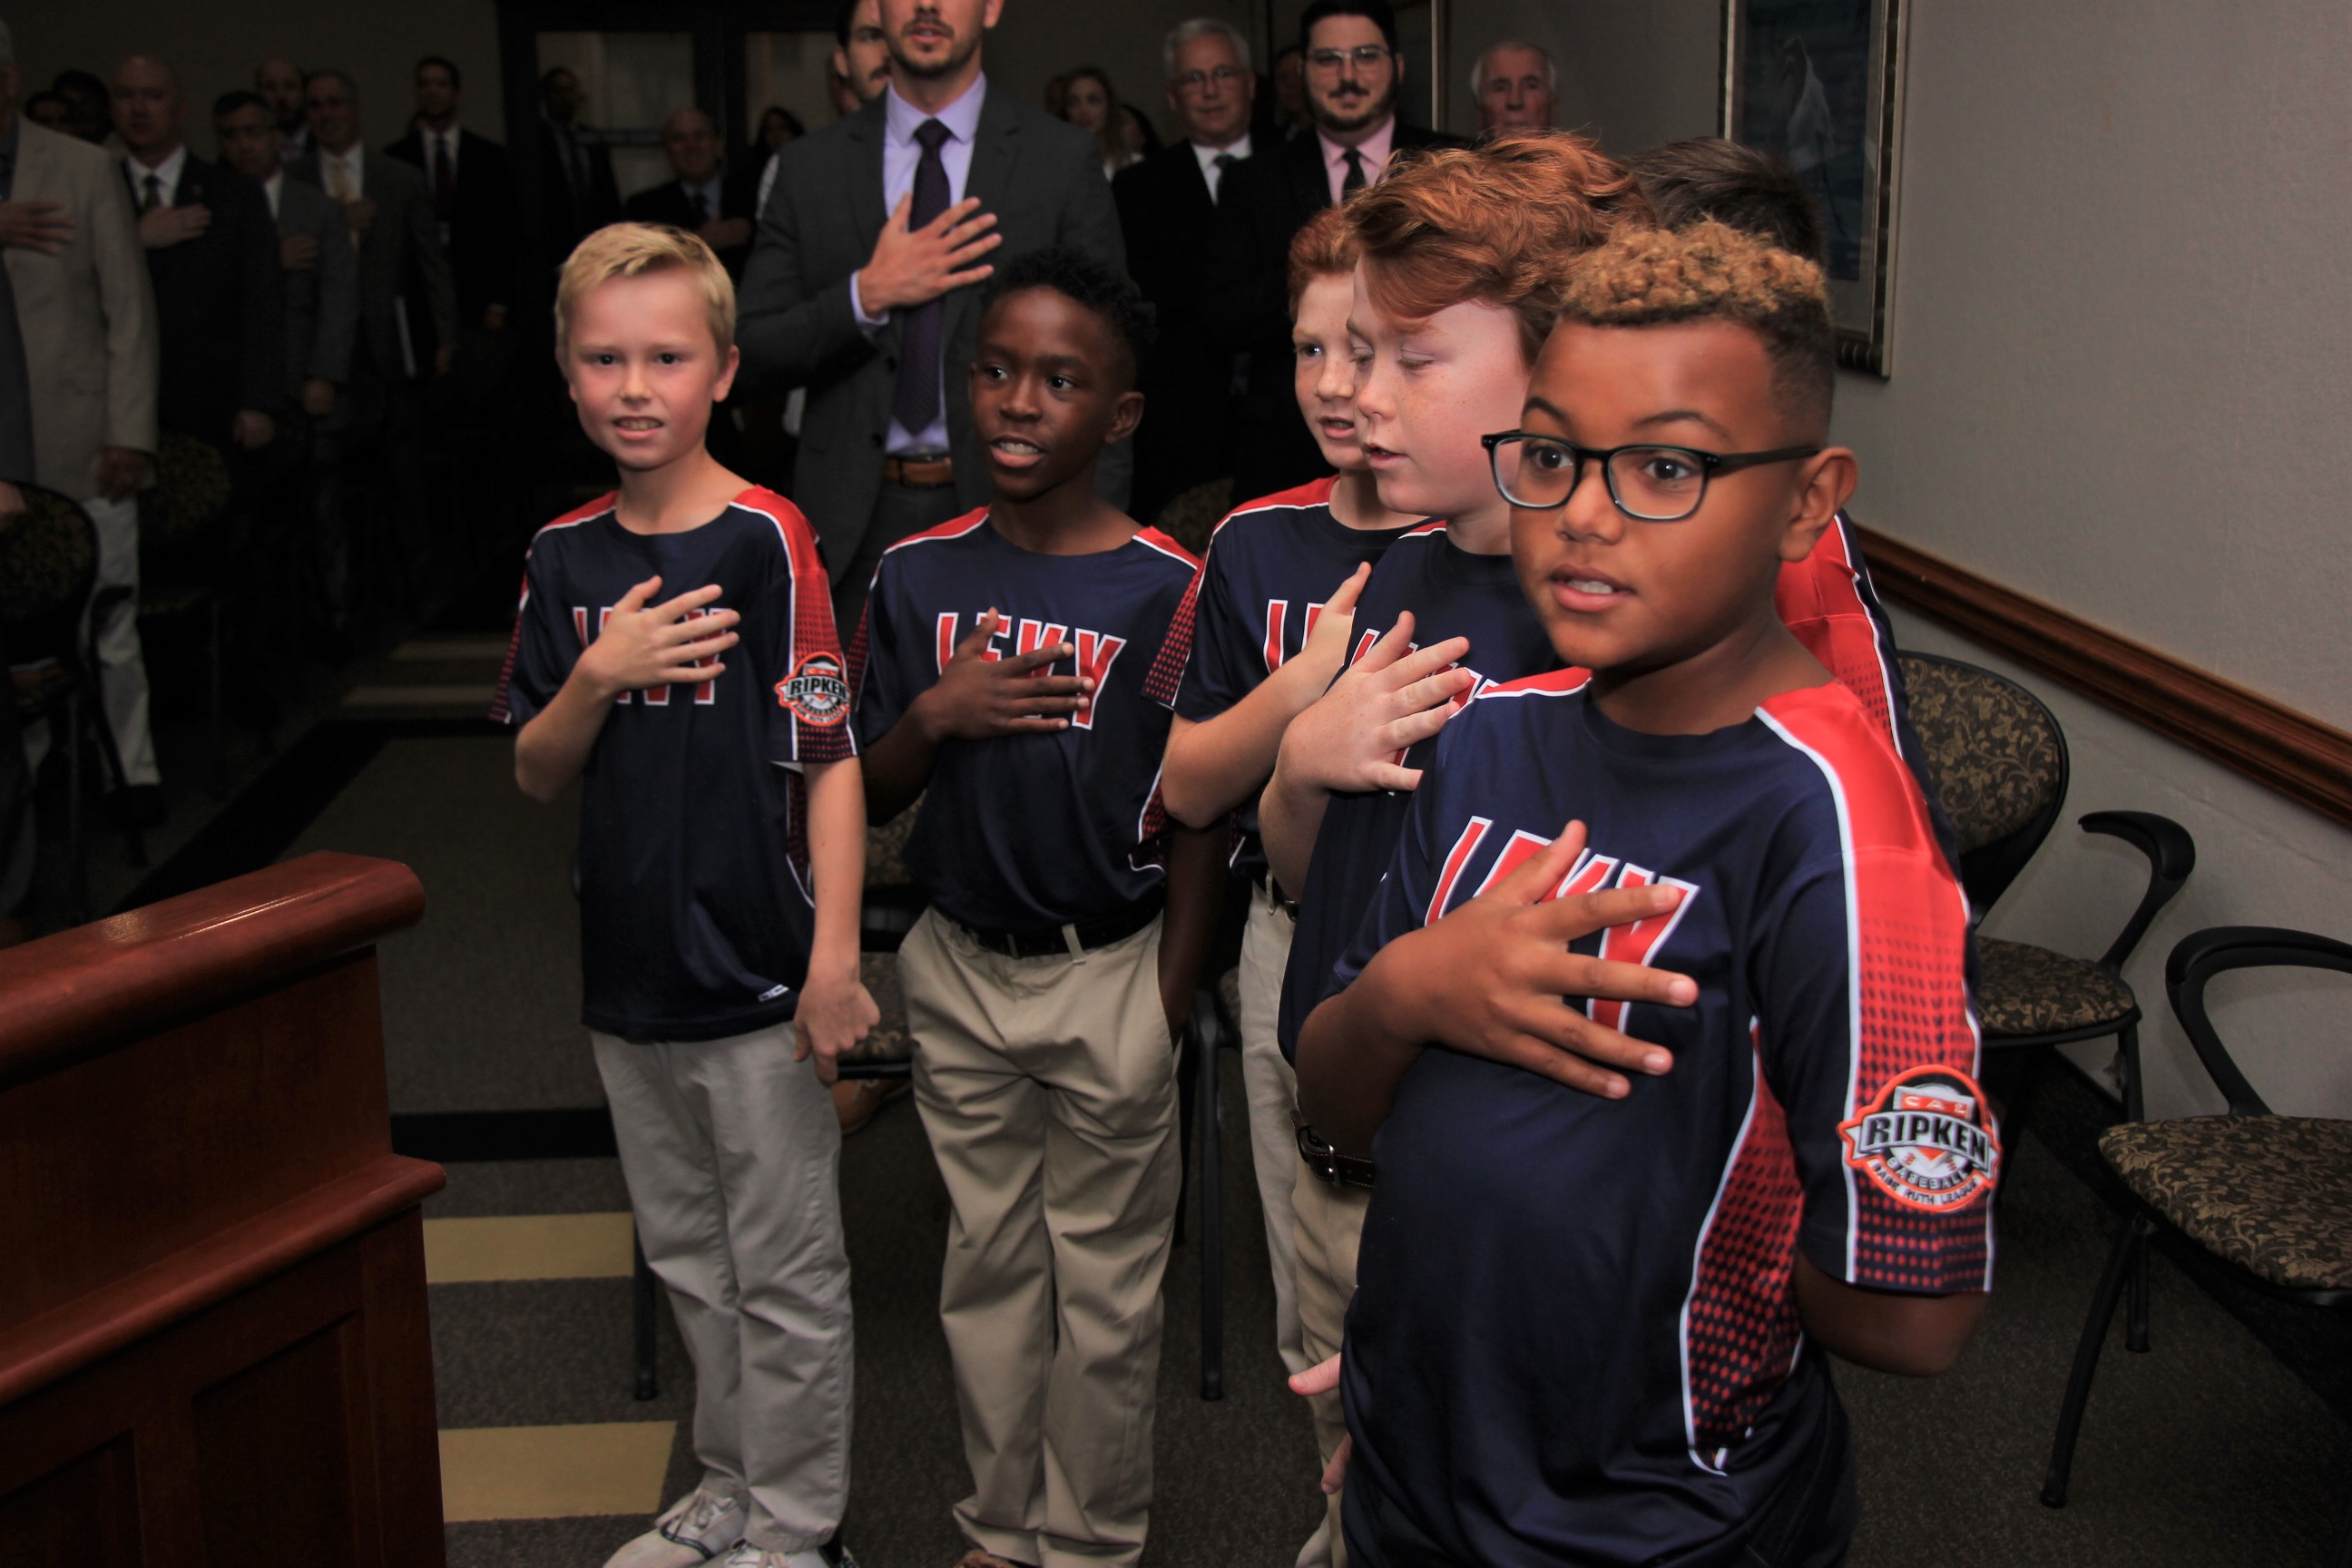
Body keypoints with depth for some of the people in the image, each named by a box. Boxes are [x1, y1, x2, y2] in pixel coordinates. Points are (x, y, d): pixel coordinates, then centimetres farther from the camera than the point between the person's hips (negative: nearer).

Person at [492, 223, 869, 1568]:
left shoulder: (764, 539, -12)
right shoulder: (567, 557, 5)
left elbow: (831, 759, -13)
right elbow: (537, 777, 6)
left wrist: (836, 957, -18)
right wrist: (599, 679, -14)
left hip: (758, 981, -6)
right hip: (630, 977, 6)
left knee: (786, 1276, 6)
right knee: (690, 1261, 20)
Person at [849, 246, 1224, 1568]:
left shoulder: (1168, 590, -12)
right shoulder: (921, 576, -2)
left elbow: (1200, 823, -7)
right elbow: (871, 800, 3)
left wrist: (1166, 1009, -8)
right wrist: (933, 717, -17)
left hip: (1112, 974, -3)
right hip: (959, 965, 4)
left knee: (1107, 1283, 9)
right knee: (987, 1262, 17)